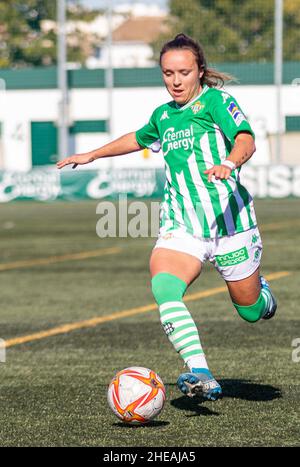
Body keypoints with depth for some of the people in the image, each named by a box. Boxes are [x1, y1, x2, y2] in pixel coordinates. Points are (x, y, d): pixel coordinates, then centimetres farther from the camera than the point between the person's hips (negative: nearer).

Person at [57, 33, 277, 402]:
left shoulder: (216, 100, -5)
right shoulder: (163, 115, 14)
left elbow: (245, 140, -22)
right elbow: (138, 138, 37)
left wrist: (228, 163, -44)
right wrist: (92, 155, 44)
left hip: (230, 219, -4)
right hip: (181, 225, 4)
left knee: (250, 310, 7)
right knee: (163, 287, -28)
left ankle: (261, 290, 47)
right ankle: (201, 375, -37)